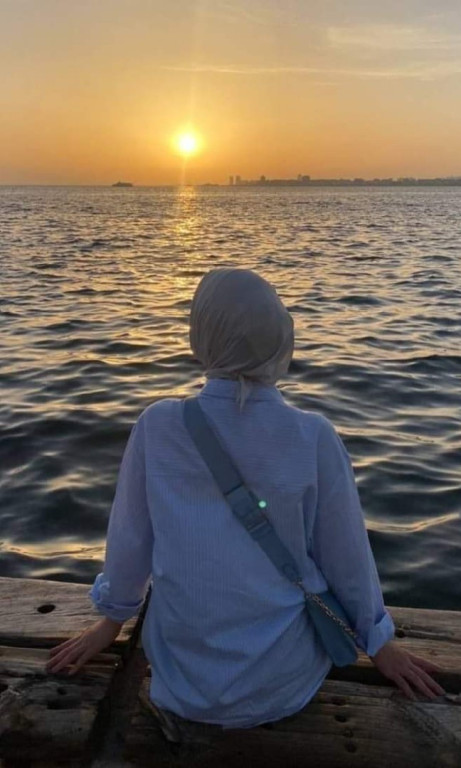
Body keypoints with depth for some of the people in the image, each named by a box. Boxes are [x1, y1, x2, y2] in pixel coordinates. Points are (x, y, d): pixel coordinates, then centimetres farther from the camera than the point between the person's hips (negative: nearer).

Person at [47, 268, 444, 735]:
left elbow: (129, 538, -5)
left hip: (183, 677, 1)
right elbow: (346, 553, -9)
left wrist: (111, 621, 15)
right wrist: (377, 641, 11)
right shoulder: (314, 438, -20)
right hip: (283, 682, -1)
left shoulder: (157, 426, -18)